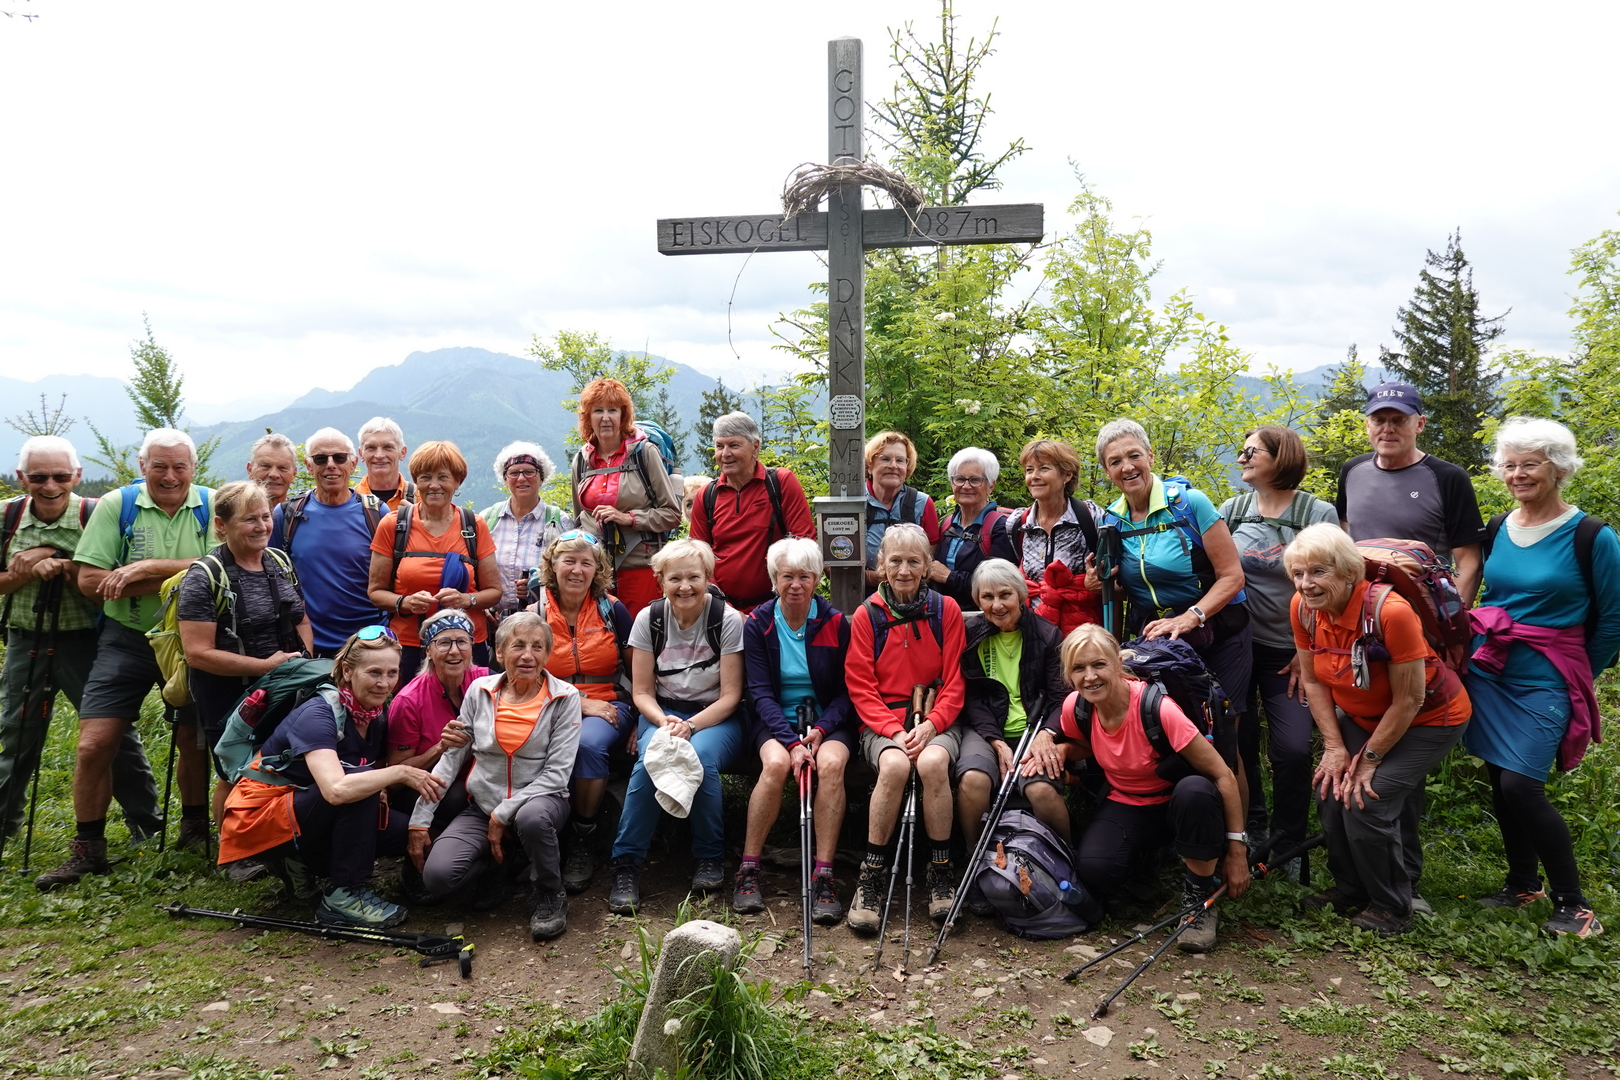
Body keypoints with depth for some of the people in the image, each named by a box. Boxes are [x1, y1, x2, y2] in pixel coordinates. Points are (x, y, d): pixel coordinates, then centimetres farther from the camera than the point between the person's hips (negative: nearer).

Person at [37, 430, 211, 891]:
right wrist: (180, 579, -19)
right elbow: (89, 579, -12)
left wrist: (148, 567, -24)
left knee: (192, 741, 9)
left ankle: (195, 827, 32)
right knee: (95, 744, -5)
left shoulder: (212, 507, -3)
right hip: (126, 640, 0)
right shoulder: (115, 505, -3)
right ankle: (87, 849, 12)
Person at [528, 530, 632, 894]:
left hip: (609, 706, 0)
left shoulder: (612, 610, 4)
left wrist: (639, 720, -5)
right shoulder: (535, 614, 4)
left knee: (589, 743, -34)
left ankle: (583, 842, -13)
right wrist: (581, 703, -10)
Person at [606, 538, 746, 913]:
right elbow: (642, 692, 2)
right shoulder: (648, 618, -1)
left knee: (700, 757, -34)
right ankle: (626, 864, -17)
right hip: (662, 712, 2)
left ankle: (710, 856, -10)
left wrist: (691, 725, -23)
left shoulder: (727, 619, -8)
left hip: (715, 716, -2)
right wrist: (663, 721, -19)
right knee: (649, 760, -31)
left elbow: (730, 696, -8)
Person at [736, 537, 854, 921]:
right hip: (775, 720, 0)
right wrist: (792, 741, -20)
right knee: (776, 763, -32)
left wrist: (820, 730, -16)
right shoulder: (758, 624, 0)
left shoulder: (836, 623, 0)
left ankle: (823, 875, -25)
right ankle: (748, 869, -18)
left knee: (831, 764, -32)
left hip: (827, 721, 0)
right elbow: (760, 692, -6)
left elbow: (845, 691, 2)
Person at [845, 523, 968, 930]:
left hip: (937, 720, 0)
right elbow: (861, 687, 0)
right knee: (895, 765, -33)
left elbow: (954, 682, 2)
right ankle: (871, 875, -19)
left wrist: (931, 725, -14)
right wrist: (894, 730, -15)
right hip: (882, 721, 0)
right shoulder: (866, 616, 4)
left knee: (932, 761, -33)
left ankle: (941, 870, -15)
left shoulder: (946, 610, 5)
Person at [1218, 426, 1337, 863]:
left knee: (1293, 748, -6)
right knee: (1237, 742, 5)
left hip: (1289, 650, -2)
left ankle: (1287, 843, 14)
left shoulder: (1319, 514, -5)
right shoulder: (1231, 511, 4)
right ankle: (1249, 831, 26)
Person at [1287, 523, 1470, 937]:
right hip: (1360, 716, 6)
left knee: (1367, 800, -17)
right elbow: (1313, 681, -3)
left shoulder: (1389, 610, -34)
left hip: (1430, 720, -6)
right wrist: (1335, 747, -8)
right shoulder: (1304, 608, -16)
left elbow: (1409, 700, -25)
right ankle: (1351, 887, 17)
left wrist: (1370, 758, -16)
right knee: (1330, 789, -8)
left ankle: (1392, 906, 7)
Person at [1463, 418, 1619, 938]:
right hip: (1487, 672, 5)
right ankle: (1522, 885, 27)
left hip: (1544, 682, -5)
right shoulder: (1496, 530, 6)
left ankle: (1573, 904, 6)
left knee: (1521, 786, -11)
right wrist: (1481, 647, 13)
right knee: (1499, 781, 9)